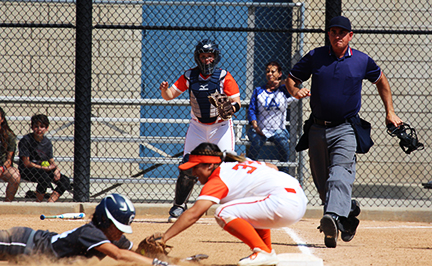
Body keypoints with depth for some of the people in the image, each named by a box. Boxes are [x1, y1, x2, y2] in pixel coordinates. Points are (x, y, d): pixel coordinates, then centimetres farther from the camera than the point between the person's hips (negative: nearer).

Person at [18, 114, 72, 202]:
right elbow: (26, 163, -14)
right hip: (26, 171, -6)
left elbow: (51, 161, 12)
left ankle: (50, 202, -18)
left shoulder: (47, 142, 7)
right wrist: (46, 168, -15)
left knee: (65, 181, -11)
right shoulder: (26, 140, -11)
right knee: (44, 177, -36)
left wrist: (57, 169, -12)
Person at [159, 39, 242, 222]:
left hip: (221, 127, -3)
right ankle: (179, 207, 11)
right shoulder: (190, 76, -2)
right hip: (197, 127, 3)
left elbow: (237, 102, -13)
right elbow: (170, 96, 0)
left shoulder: (224, 77, -10)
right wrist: (165, 90, -23)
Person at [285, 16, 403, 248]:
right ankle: (349, 211, 33)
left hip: (345, 130, -3)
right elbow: (291, 79, 12)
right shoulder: (315, 57, 4)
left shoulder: (362, 61, 1)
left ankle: (332, 219, -43)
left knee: (339, 175, -24)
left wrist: (390, 112, 17)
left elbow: (380, 81, 20)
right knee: (322, 183, 9)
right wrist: (295, 91, -11)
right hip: (317, 130, 4)